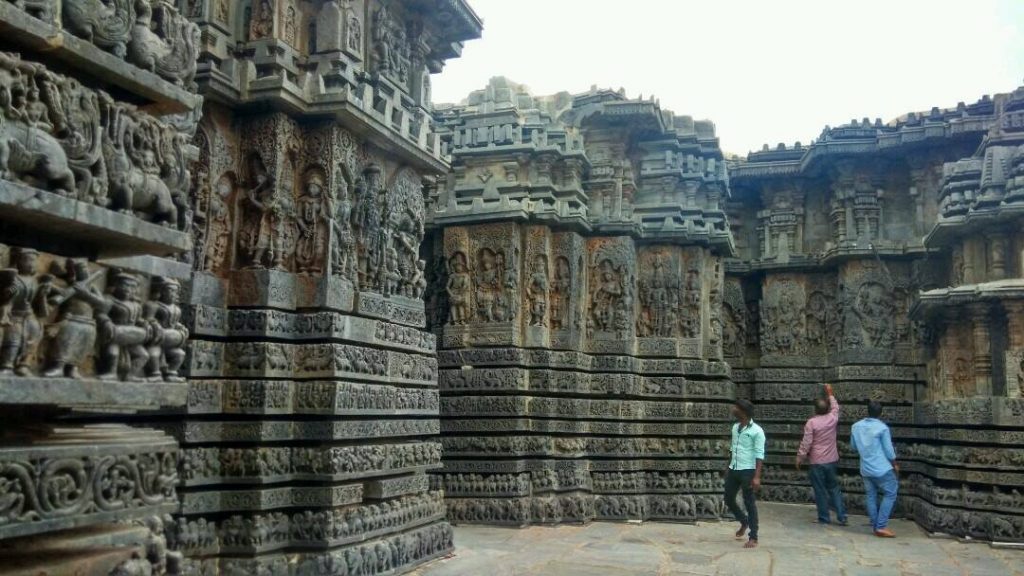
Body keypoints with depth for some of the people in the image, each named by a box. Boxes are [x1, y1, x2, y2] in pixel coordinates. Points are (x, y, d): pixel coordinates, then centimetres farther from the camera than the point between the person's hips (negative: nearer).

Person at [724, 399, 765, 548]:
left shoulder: (756, 431, -12)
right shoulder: (735, 427, 10)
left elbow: (759, 455, -14)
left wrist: (757, 476, -19)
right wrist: (728, 467, 20)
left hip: (747, 471, -7)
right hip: (733, 470, 7)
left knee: (749, 503, -1)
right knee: (729, 499, 13)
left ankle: (753, 538, 7)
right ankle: (744, 522, 37)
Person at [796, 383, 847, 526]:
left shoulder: (811, 422, -13)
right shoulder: (833, 418, -2)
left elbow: (806, 443, -13)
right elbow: (835, 407, 22)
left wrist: (799, 458, -3)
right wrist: (830, 393, 35)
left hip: (817, 462, -4)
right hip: (832, 460, 5)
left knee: (820, 490, 3)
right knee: (834, 488, 14)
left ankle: (824, 517, 8)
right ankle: (842, 517, 11)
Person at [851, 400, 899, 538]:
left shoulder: (856, 426, 3)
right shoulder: (882, 428, -13)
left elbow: (854, 447, 14)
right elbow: (889, 450, -8)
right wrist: (895, 465, 7)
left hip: (865, 468, 6)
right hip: (882, 468, -5)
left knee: (871, 496, 12)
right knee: (890, 494, 4)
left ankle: (875, 526, 15)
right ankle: (881, 526, -2)